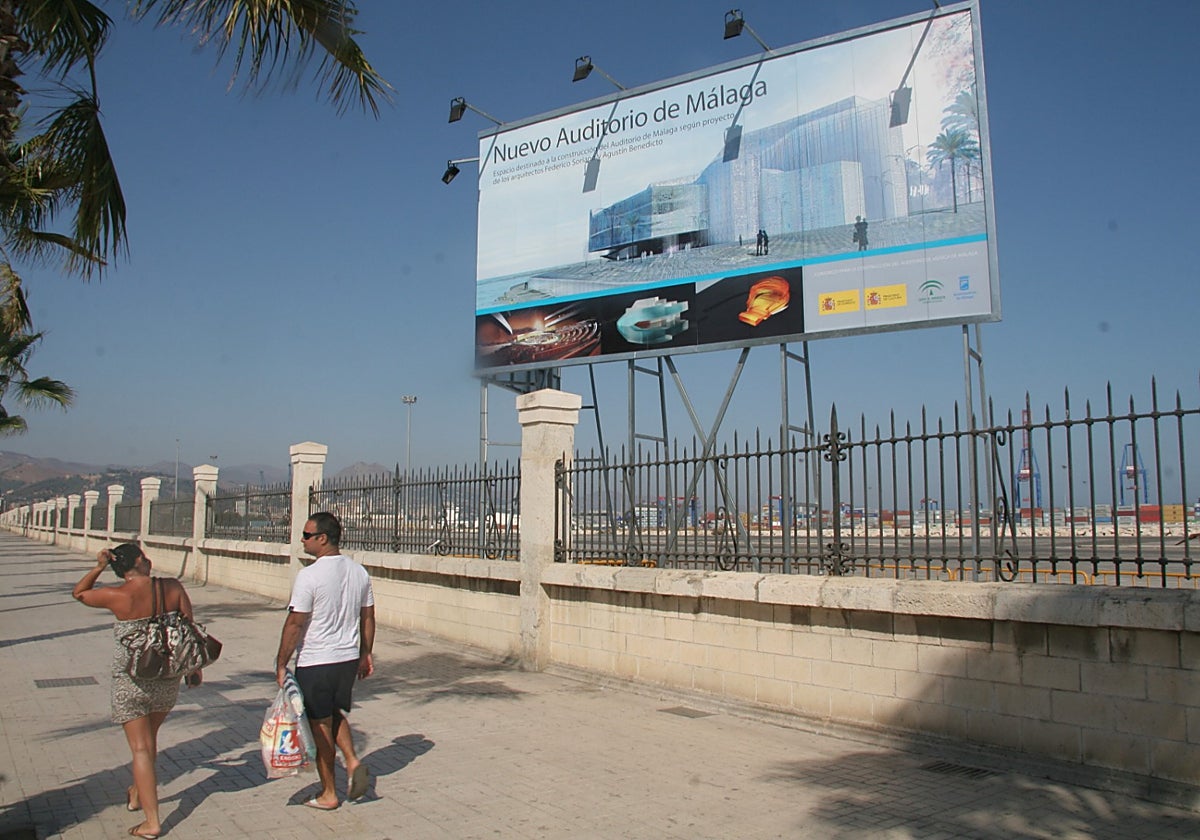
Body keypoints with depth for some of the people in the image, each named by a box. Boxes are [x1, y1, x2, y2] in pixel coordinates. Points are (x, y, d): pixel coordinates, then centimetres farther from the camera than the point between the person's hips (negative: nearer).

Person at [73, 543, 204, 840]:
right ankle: (138, 794, 45)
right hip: (167, 679, 3)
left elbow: (79, 593, 9)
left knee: (140, 747, 2)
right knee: (149, 739, 24)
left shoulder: (116, 596, -12)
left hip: (131, 680, -3)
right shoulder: (172, 587, -8)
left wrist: (98, 567, 0)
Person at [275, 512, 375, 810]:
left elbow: (294, 624, -15)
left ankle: (328, 794, 19)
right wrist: (366, 654, 20)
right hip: (349, 658, 6)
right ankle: (352, 760, 6)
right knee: (337, 714, 25)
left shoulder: (309, 576, -17)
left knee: (320, 725, 8)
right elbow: (368, 618, 10)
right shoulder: (359, 572, 3)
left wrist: (281, 664, -6)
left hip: (315, 662, -6)